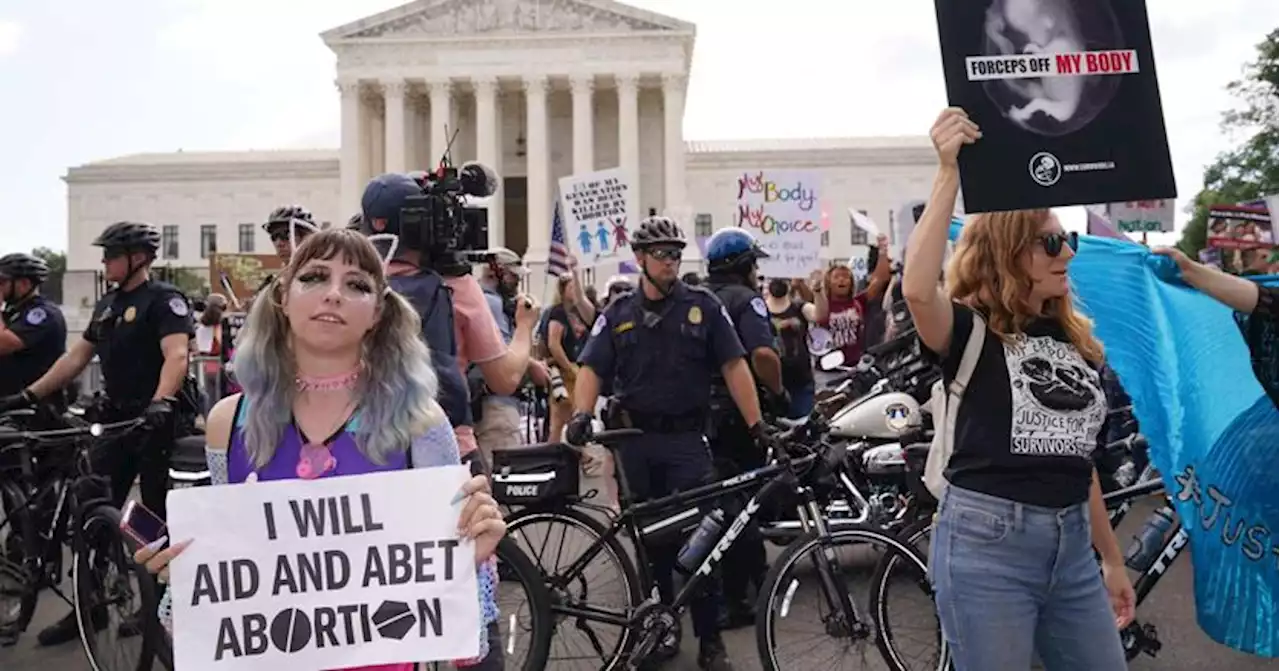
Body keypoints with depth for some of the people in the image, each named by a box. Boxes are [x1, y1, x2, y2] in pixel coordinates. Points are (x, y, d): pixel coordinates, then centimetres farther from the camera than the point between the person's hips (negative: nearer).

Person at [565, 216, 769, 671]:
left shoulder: (703, 306, 2)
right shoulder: (618, 313, 7)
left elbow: (733, 366, -2)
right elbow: (591, 368, 0)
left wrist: (756, 425, -10)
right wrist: (581, 414, -18)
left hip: (687, 438, -2)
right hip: (635, 439, 2)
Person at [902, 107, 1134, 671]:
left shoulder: (1075, 340, 12)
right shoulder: (971, 330, -8)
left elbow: (1077, 460, 17)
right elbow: (918, 289, -33)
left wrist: (1112, 558, 20)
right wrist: (950, 174, -33)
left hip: (1072, 544, 7)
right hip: (987, 540, -6)